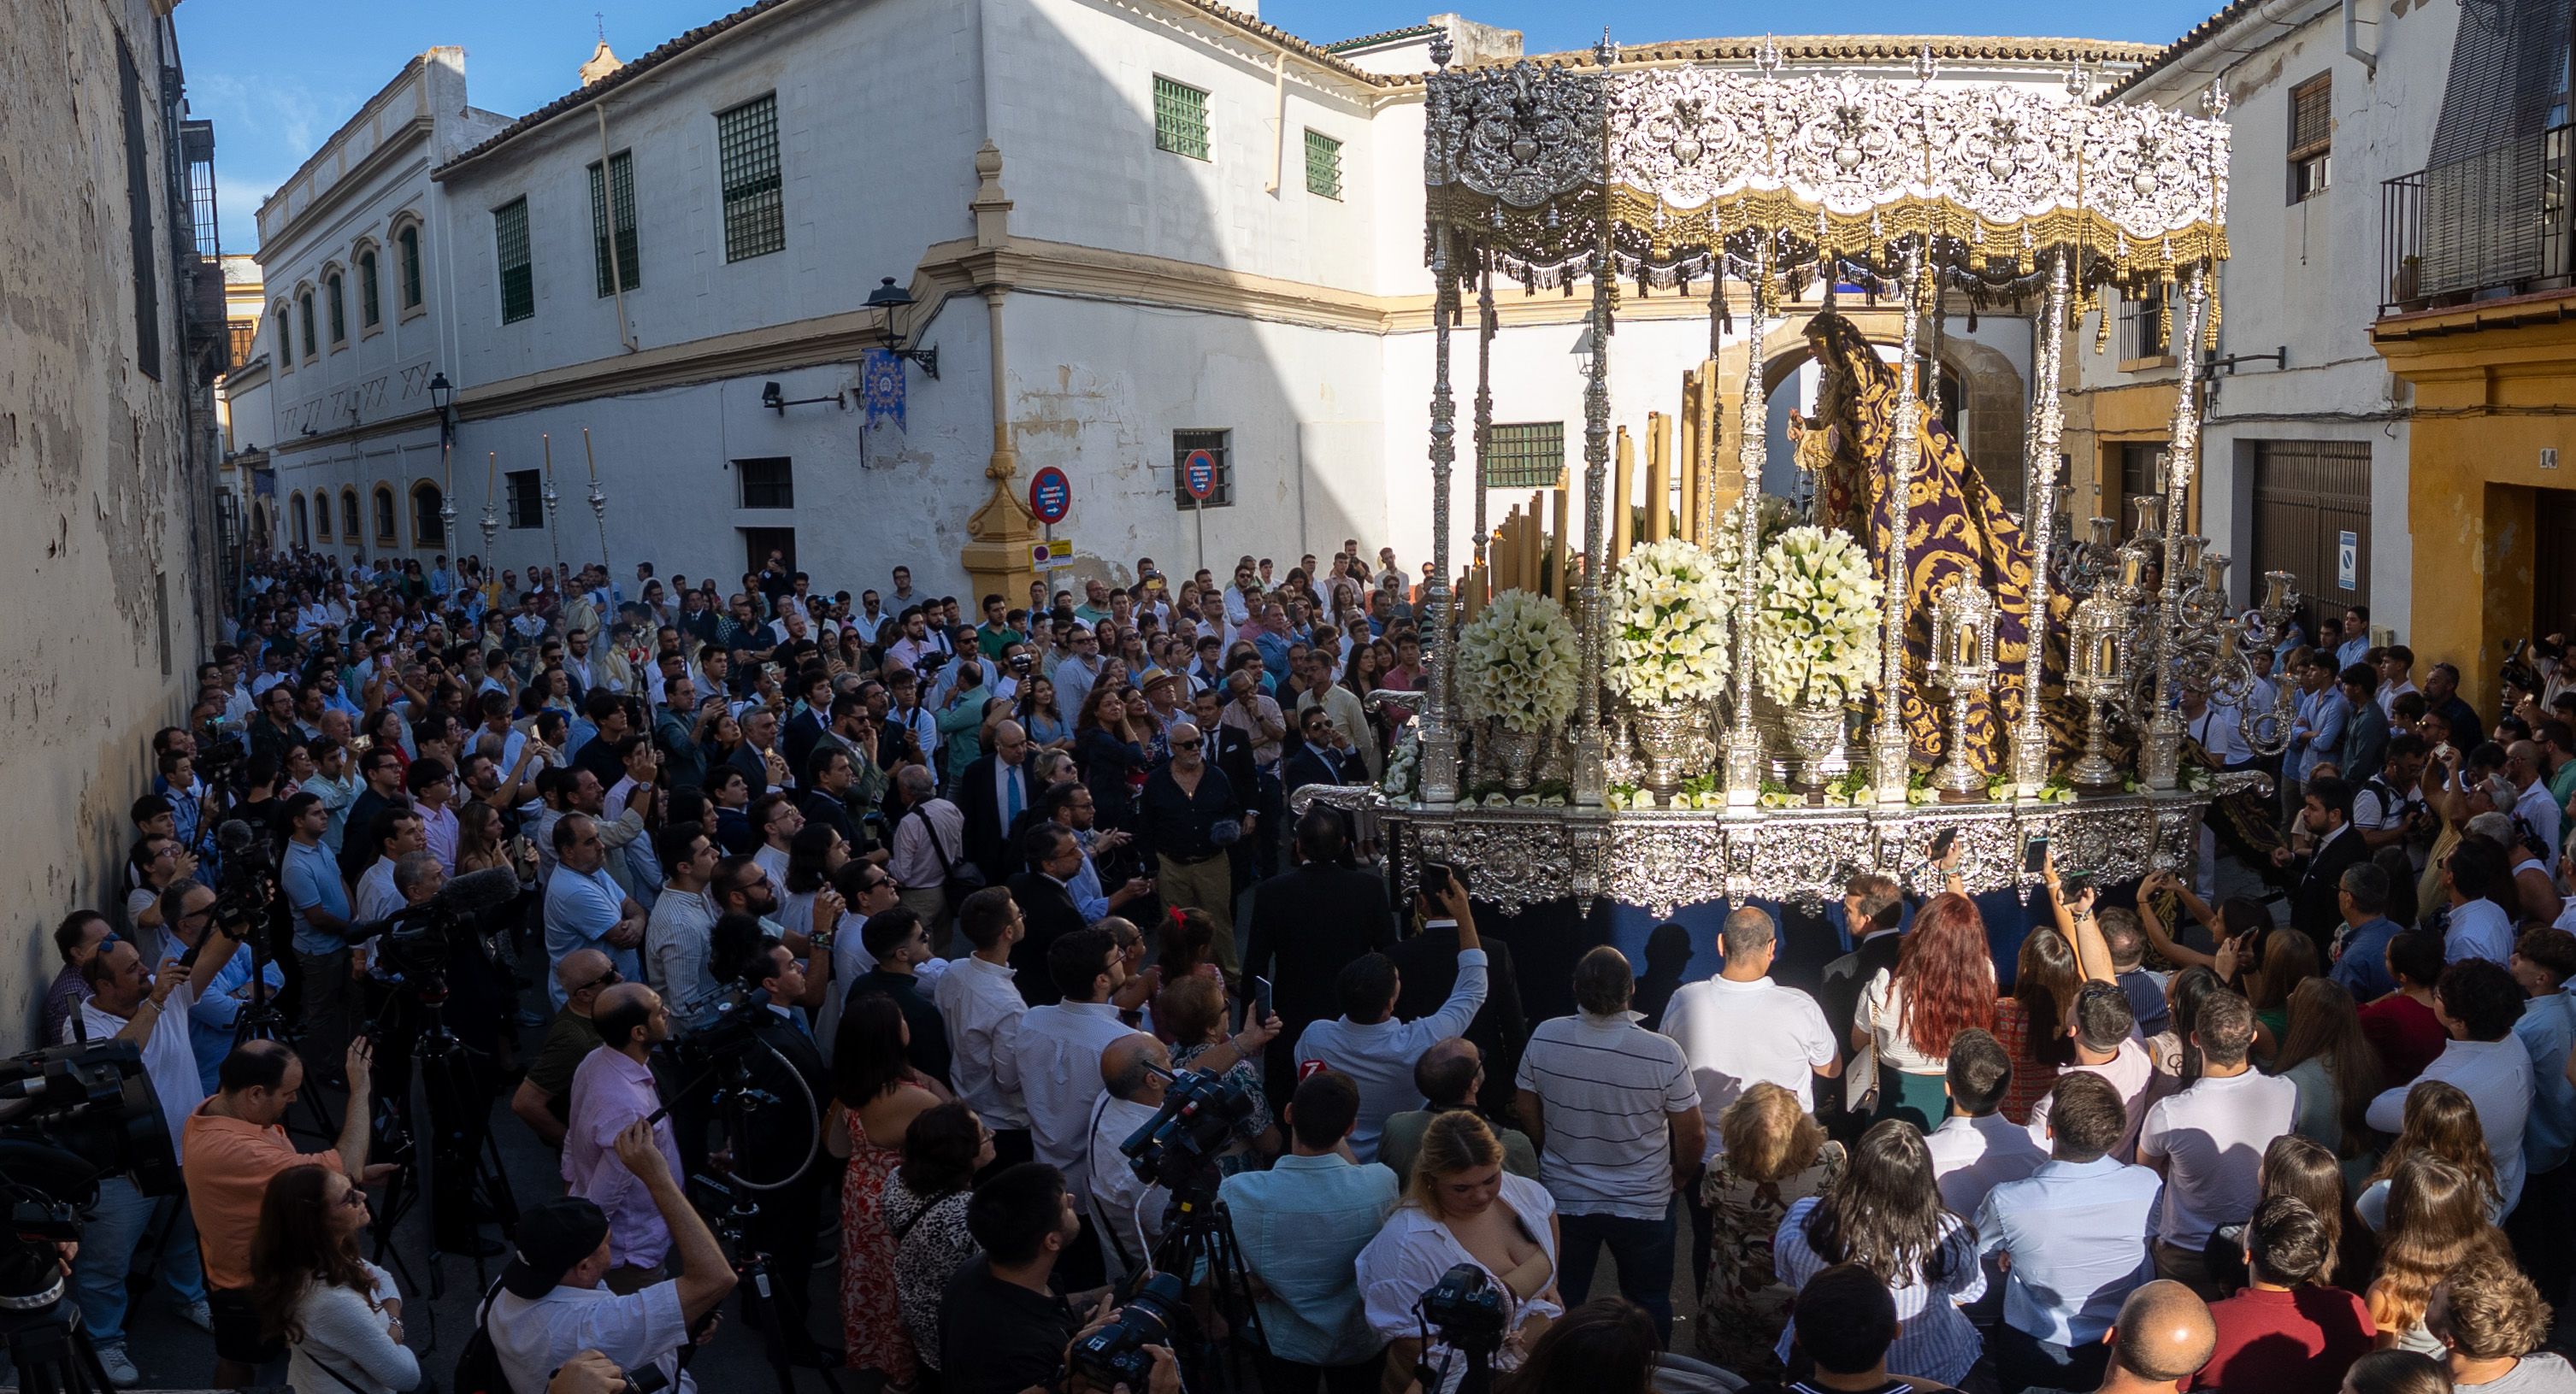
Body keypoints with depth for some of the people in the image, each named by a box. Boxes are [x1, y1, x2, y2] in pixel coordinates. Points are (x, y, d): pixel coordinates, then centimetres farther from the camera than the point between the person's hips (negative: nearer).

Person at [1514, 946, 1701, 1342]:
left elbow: (1528, 1112, -2)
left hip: (1564, 1200, 2)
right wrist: (1677, 1178, 9)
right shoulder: (1663, 1053, -24)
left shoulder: (1544, 1038, -18)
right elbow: (1693, 1136, -13)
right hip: (1644, 1204, -2)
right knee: (1649, 1306, 21)